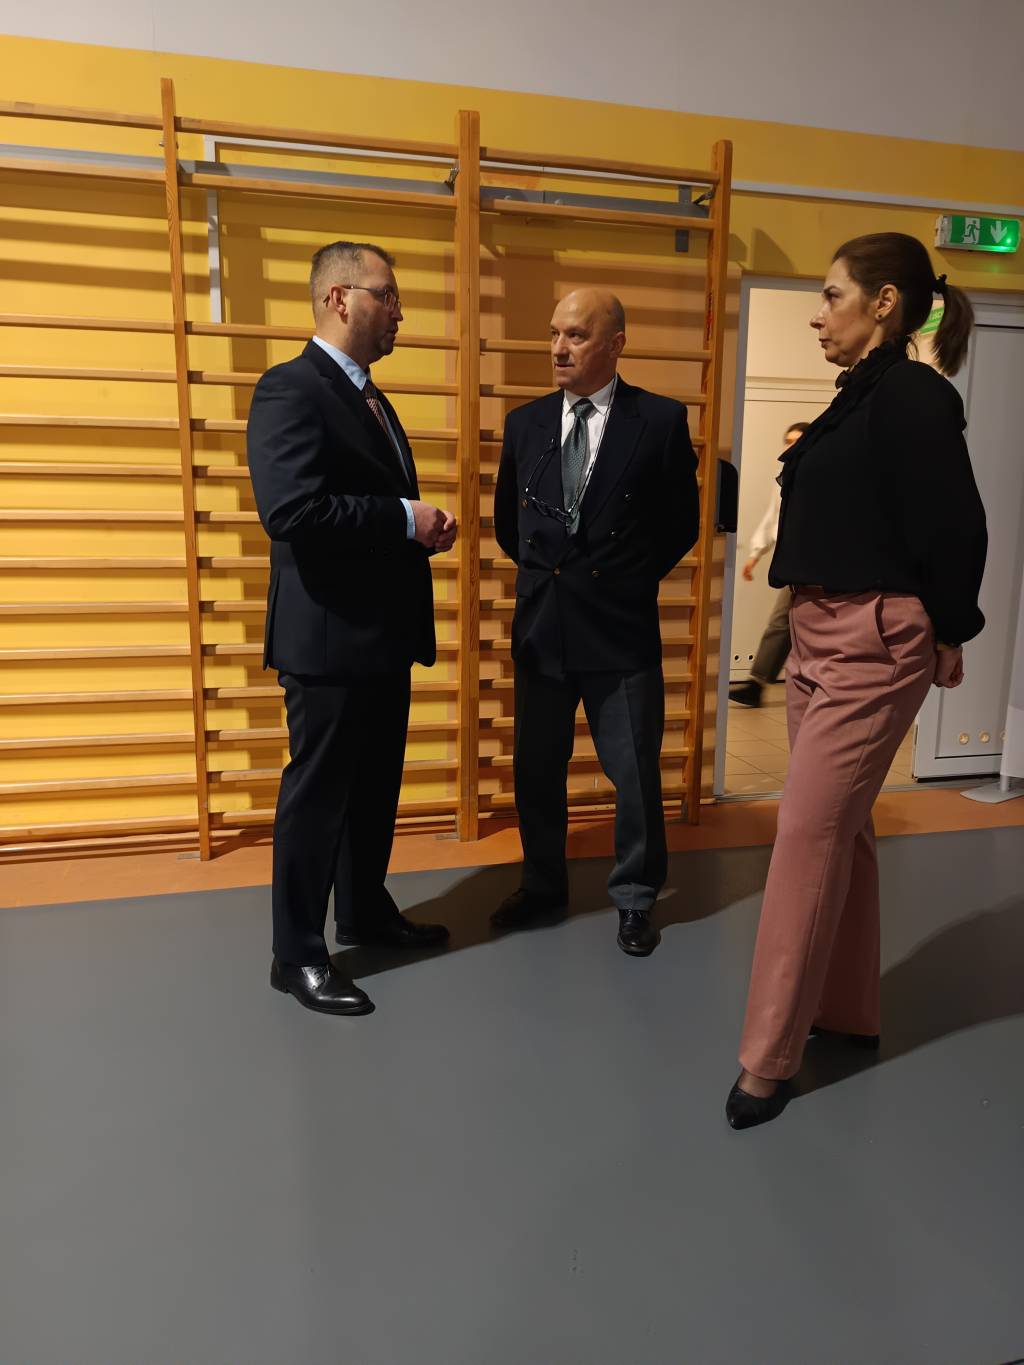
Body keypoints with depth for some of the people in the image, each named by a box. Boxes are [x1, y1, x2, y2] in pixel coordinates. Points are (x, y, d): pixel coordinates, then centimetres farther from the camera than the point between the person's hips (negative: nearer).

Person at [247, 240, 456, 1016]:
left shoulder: (371, 398, 17)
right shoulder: (291, 388, -14)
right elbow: (291, 510, -27)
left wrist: (424, 528, 2)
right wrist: (406, 520, -20)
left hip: (383, 632, 9)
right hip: (329, 635, -9)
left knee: (376, 784, 19)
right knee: (318, 793, 2)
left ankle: (366, 911, 37)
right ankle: (298, 954, 18)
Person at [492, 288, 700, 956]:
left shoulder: (661, 420, -5)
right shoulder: (526, 422, 5)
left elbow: (682, 523, 5)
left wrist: (630, 578, 6)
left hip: (622, 632, -3)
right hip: (540, 627, 4)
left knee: (636, 775, 7)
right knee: (537, 769, 14)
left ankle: (635, 898, 27)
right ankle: (544, 885, 34)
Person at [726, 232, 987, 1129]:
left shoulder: (912, 395, -13)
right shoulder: (861, 398, 14)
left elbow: (954, 528, -14)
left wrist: (947, 636, -5)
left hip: (873, 645, -10)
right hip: (820, 638, 10)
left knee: (809, 833, -8)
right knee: (840, 828, 15)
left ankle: (769, 1059, 4)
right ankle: (848, 1012, 31)